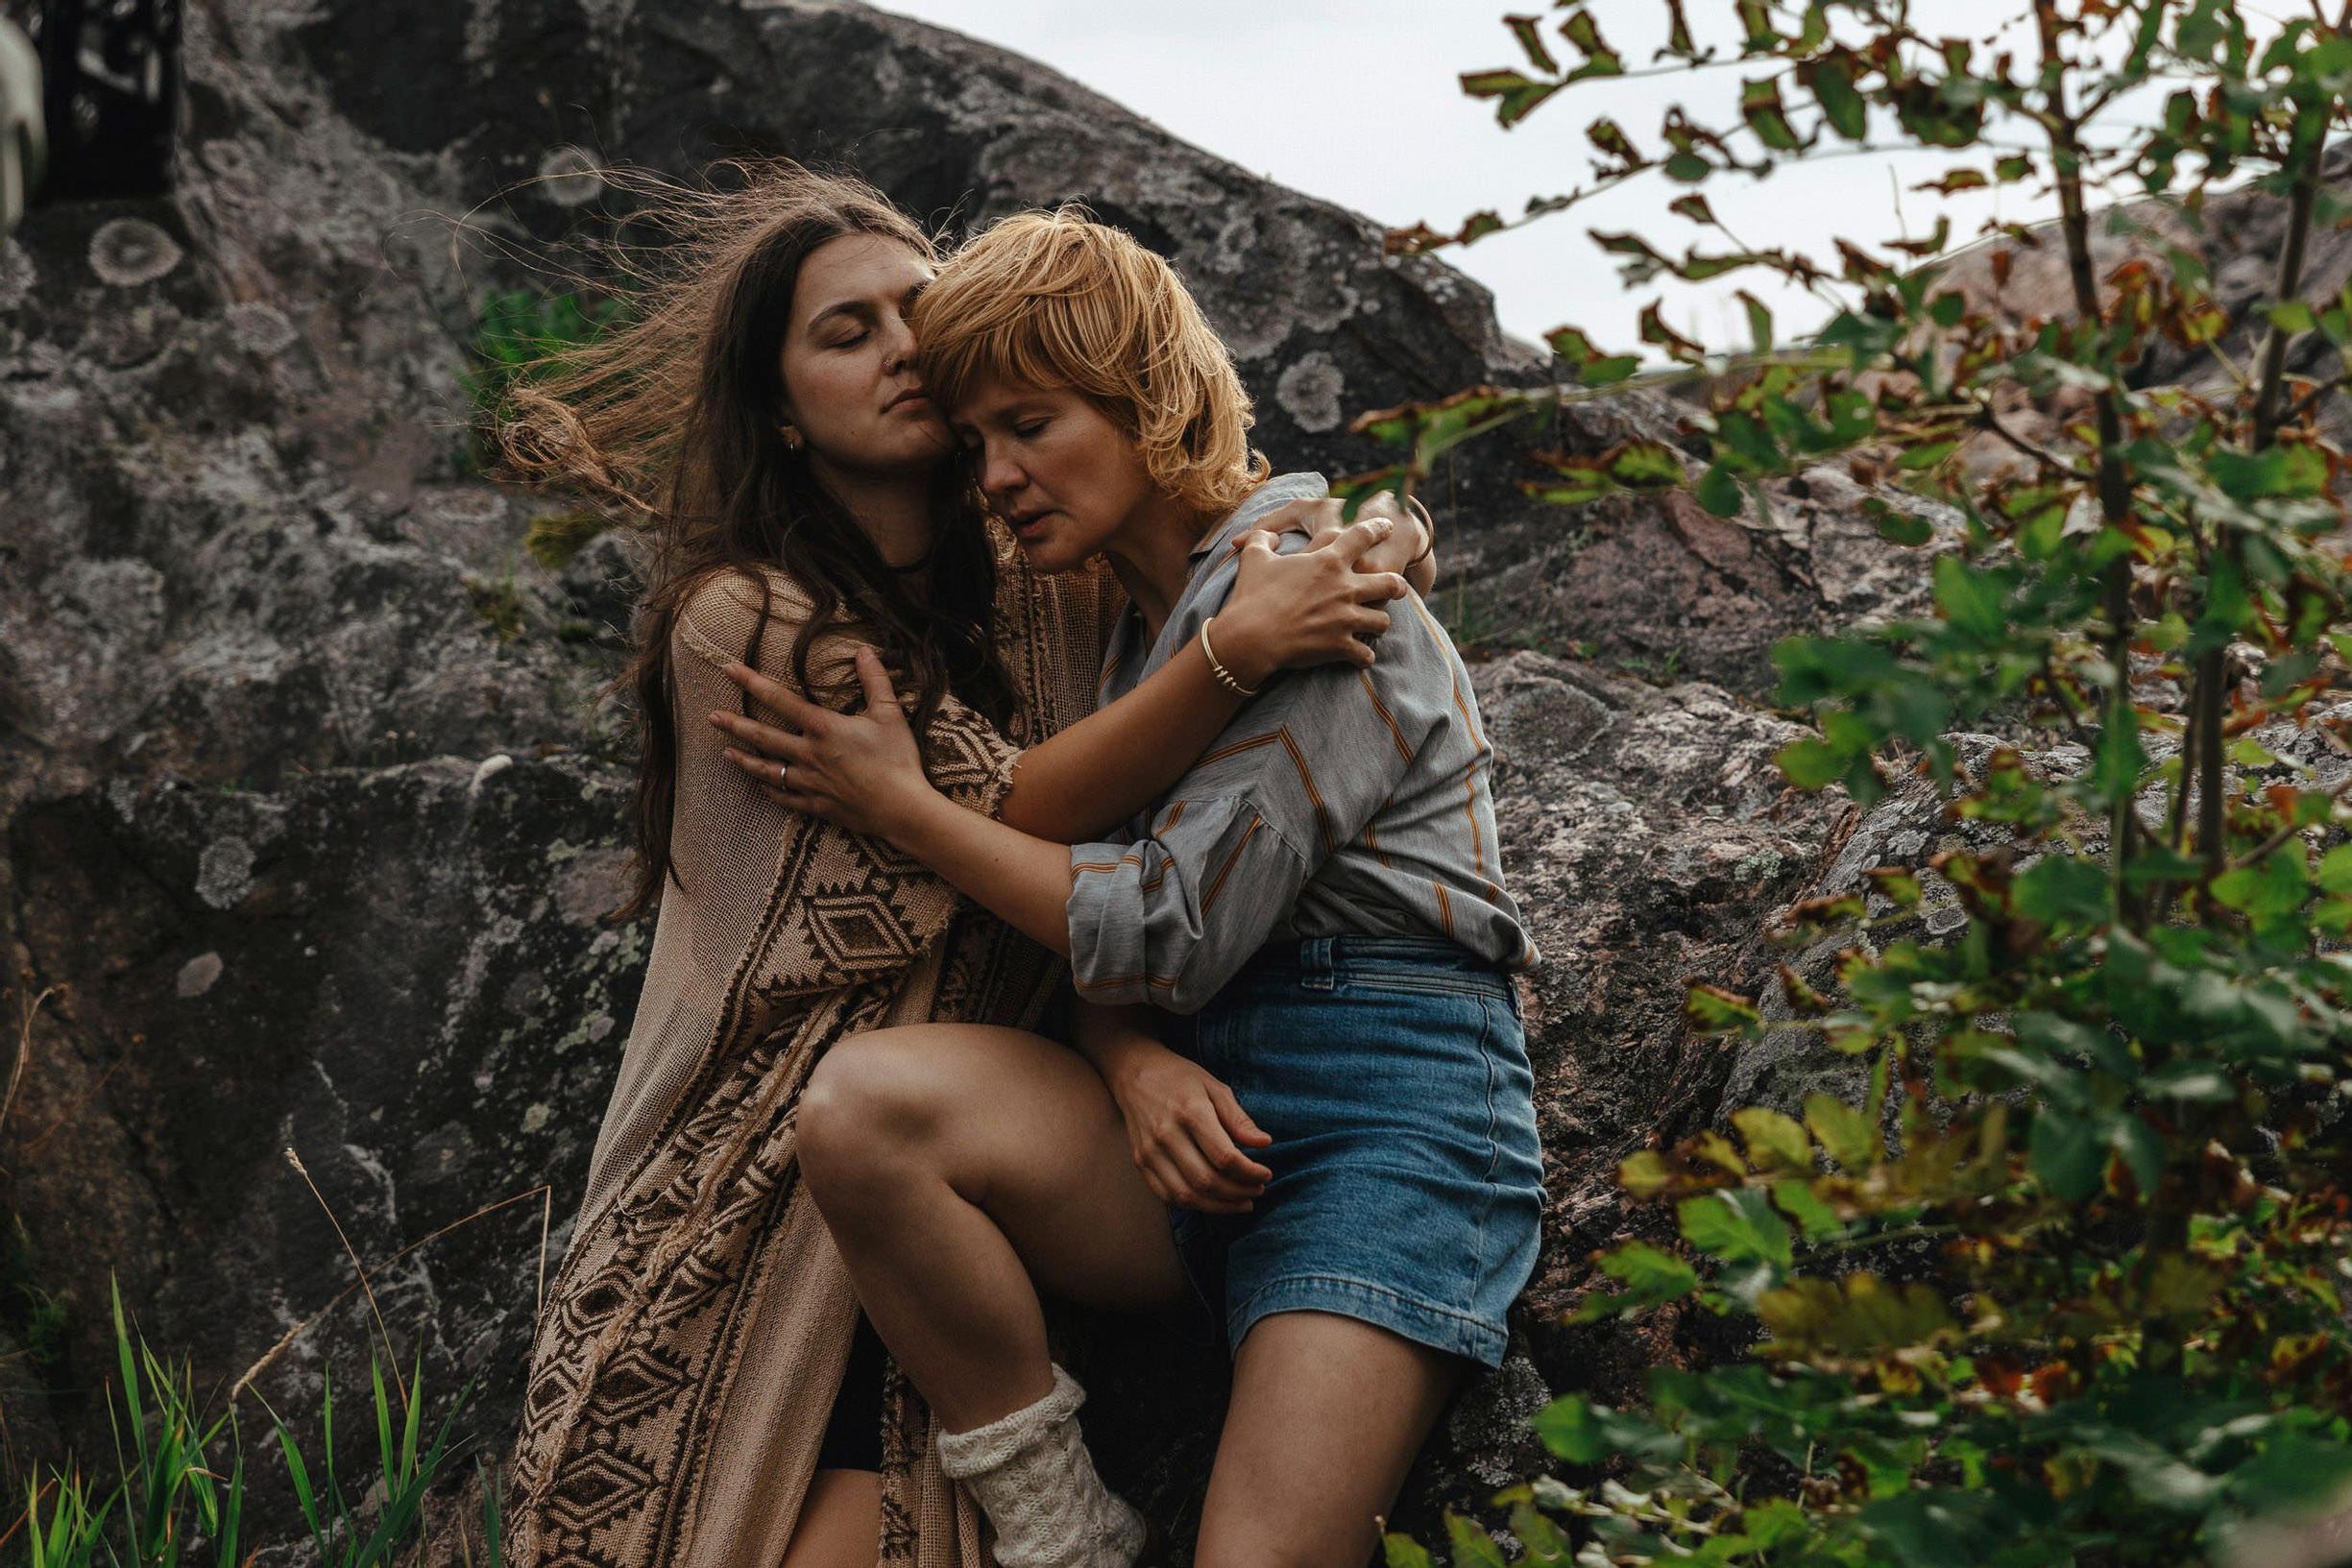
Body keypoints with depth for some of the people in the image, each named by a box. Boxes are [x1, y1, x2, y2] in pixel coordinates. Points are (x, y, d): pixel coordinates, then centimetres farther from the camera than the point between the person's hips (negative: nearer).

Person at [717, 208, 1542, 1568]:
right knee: (862, 1102, -22)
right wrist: (1138, 1062, -10)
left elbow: (1177, 930, -13)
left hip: (1390, 1103, -7)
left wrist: (901, 806, -3)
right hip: (1202, 1111, 7)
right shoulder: (1138, 628, 20)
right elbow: (1106, 945, 15)